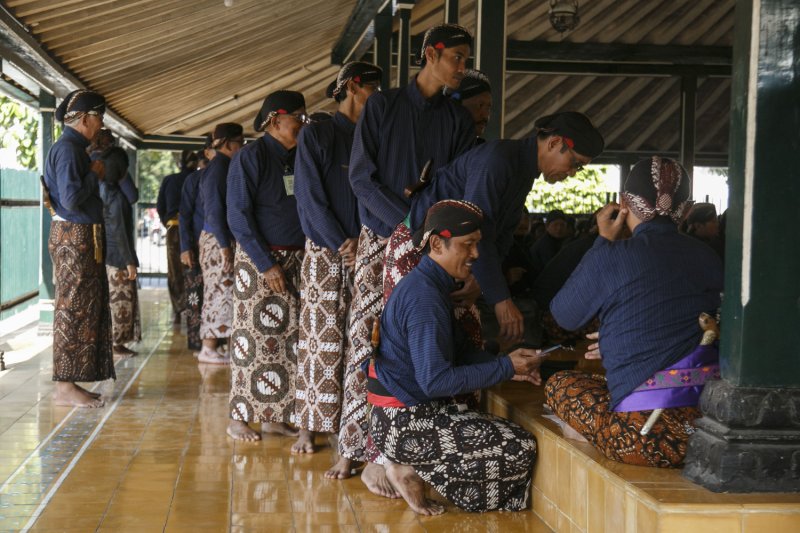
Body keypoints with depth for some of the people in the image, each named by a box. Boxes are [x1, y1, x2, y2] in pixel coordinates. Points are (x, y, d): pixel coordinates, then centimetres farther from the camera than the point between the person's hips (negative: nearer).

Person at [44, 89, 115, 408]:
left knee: (85, 310, 11)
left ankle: (69, 383, 16)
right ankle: (65, 387, -1)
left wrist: (95, 176, 8)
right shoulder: (68, 149, -15)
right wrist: (95, 175, -12)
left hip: (83, 237, 10)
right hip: (74, 237, -10)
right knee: (73, 311, -6)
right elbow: (71, 199, -23)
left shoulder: (75, 147, 16)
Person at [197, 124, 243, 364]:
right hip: (218, 240, -10)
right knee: (220, 292, -8)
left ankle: (210, 347, 13)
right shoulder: (219, 167, -13)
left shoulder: (222, 166, 16)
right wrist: (225, 246, -19)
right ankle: (209, 349, -4)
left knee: (217, 293, 10)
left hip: (219, 239, 10)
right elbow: (214, 209, -18)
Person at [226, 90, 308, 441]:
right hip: (257, 259, -6)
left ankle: (274, 415, 13)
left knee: (288, 337, 5)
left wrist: (304, 255, 2)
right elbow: (238, 216, -12)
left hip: (294, 258, 6)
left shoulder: (299, 158, 11)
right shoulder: (251, 157, -8)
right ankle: (239, 418, 5)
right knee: (253, 337, -3)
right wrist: (267, 265, -15)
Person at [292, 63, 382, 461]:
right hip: (325, 254, -3)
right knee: (321, 340, -2)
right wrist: (342, 247, -10)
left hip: (366, 255, 3)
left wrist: (363, 241, -7)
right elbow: (311, 198, -3)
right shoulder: (316, 134, 2)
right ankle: (308, 426, 7)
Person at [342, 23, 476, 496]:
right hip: (382, 243, -2)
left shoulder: (458, 120, 11)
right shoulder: (383, 105, 4)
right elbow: (362, 177, -3)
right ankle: (374, 453, -1)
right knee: (375, 345, -5)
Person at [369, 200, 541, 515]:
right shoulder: (424, 297, -22)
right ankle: (413, 471, -2)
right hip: (403, 422, -10)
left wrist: (509, 366, -1)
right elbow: (436, 381, -26)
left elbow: (460, 350, 15)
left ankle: (412, 467, 9)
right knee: (521, 449, -10)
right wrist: (504, 368, -18)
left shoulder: (430, 284, 10)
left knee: (511, 434, 15)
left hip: (416, 410, 10)